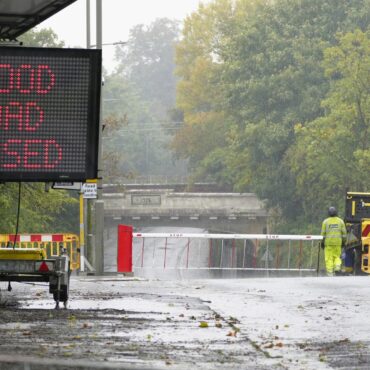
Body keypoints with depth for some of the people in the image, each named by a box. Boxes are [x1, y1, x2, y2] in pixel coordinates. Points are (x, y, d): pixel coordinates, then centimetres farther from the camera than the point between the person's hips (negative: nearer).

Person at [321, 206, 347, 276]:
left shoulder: (325, 221, 0)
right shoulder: (340, 221, 4)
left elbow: (323, 233, -1)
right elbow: (344, 232, 4)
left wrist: (322, 242, 6)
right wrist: (343, 241, 11)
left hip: (328, 242, -2)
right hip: (338, 242, 2)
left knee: (329, 258, 1)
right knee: (337, 256, 13)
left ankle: (330, 272, -4)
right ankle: (337, 267, -10)